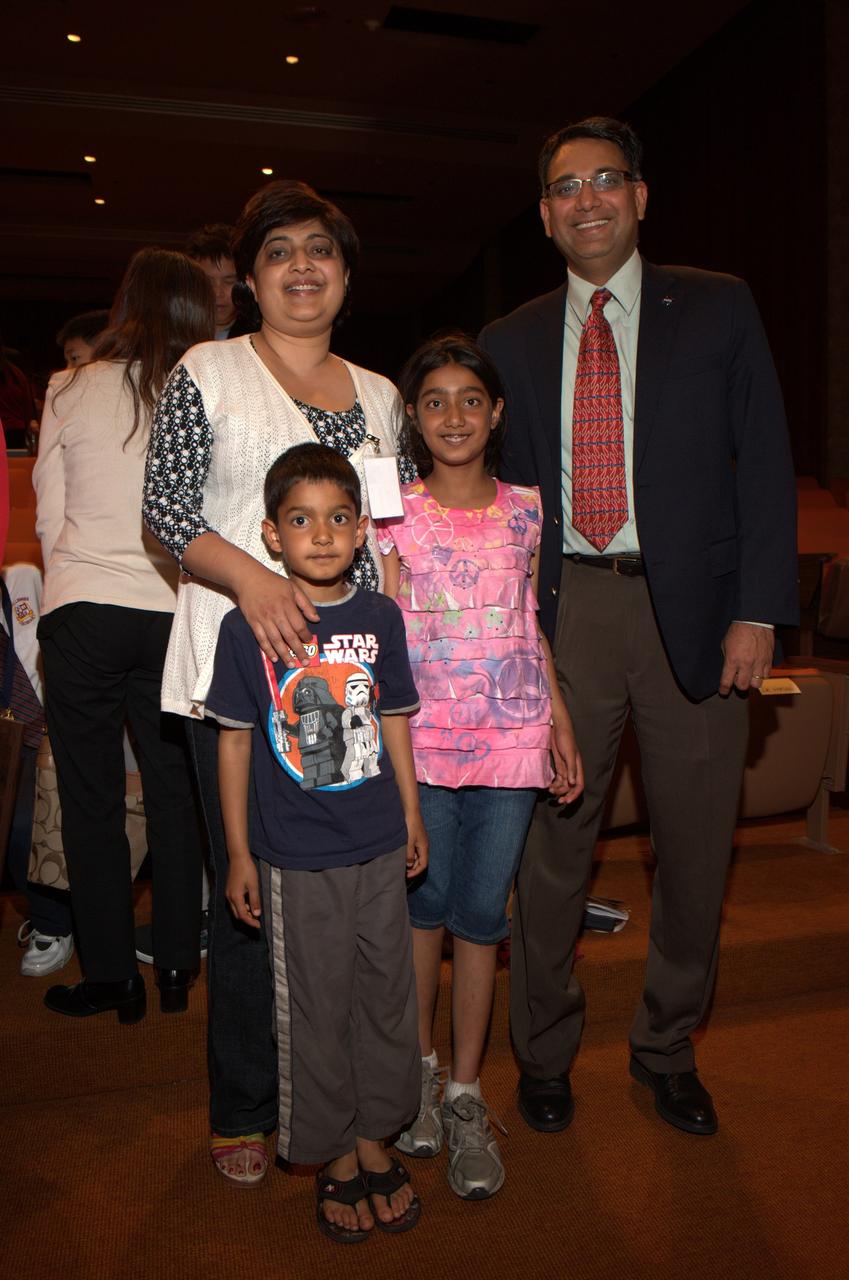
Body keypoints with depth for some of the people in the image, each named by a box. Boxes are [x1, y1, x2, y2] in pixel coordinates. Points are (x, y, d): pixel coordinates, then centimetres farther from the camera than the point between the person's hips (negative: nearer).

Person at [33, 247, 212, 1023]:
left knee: (91, 799, 9)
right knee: (175, 792, 13)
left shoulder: (73, 392, 0)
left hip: (85, 611, -1)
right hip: (173, 613, 1)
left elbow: (50, 515, 6)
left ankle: (111, 975, 17)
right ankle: (176, 967, 23)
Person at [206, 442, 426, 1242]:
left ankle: (375, 1140, 37)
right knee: (315, 1009, 10)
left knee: (385, 994, 15)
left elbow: (392, 721, 8)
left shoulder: (380, 617, -1)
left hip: (379, 847, 3)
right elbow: (235, 740, -3)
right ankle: (335, 1157, 32)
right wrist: (238, 854, -1)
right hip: (296, 857, -3)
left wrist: (412, 817, 12)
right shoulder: (247, 627, -9)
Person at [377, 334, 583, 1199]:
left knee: (482, 915, 6)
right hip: (421, 735, -1)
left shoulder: (525, 510, 8)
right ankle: (418, 1066, 32)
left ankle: (464, 1094, 22)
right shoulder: (393, 514, 0)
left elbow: (533, 623, 13)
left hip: (510, 736, 2)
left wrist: (560, 721, 9)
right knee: (425, 905, 9)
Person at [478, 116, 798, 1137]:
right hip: (565, 610, 1)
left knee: (696, 849, 9)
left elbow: (765, 464, 2)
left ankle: (667, 1050, 33)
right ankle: (545, 1053, 29)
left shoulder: (719, 309, 8)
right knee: (549, 844, 7)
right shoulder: (512, 342, 12)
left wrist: (757, 611, -8)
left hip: (694, 608, 0)